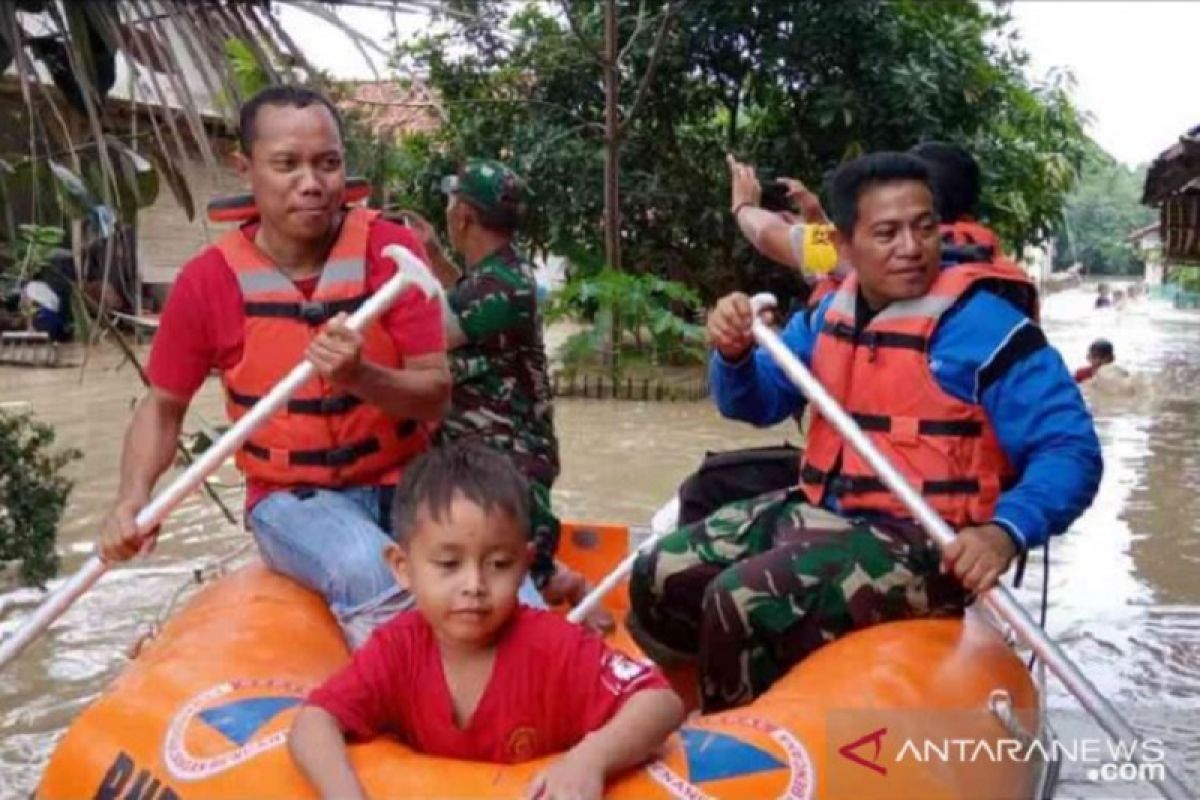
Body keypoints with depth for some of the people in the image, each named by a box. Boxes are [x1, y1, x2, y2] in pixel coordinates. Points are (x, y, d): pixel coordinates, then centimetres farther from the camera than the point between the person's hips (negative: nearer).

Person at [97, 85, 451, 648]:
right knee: (373, 576, -32)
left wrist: (360, 377, -30)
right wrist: (133, 500, -11)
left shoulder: (392, 251, -7)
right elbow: (163, 406, 7)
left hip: (402, 482, 1)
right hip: (292, 498, 0)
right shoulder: (209, 280, -6)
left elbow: (435, 396, -9)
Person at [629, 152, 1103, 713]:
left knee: (742, 602, -26)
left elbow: (1071, 452, -16)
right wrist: (735, 354, -8)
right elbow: (757, 404, 16)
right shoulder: (830, 315, 7)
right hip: (817, 513, 7)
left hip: (922, 541, -7)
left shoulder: (987, 324, -14)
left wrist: (1005, 532, -35)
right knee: (660, 577, -1)